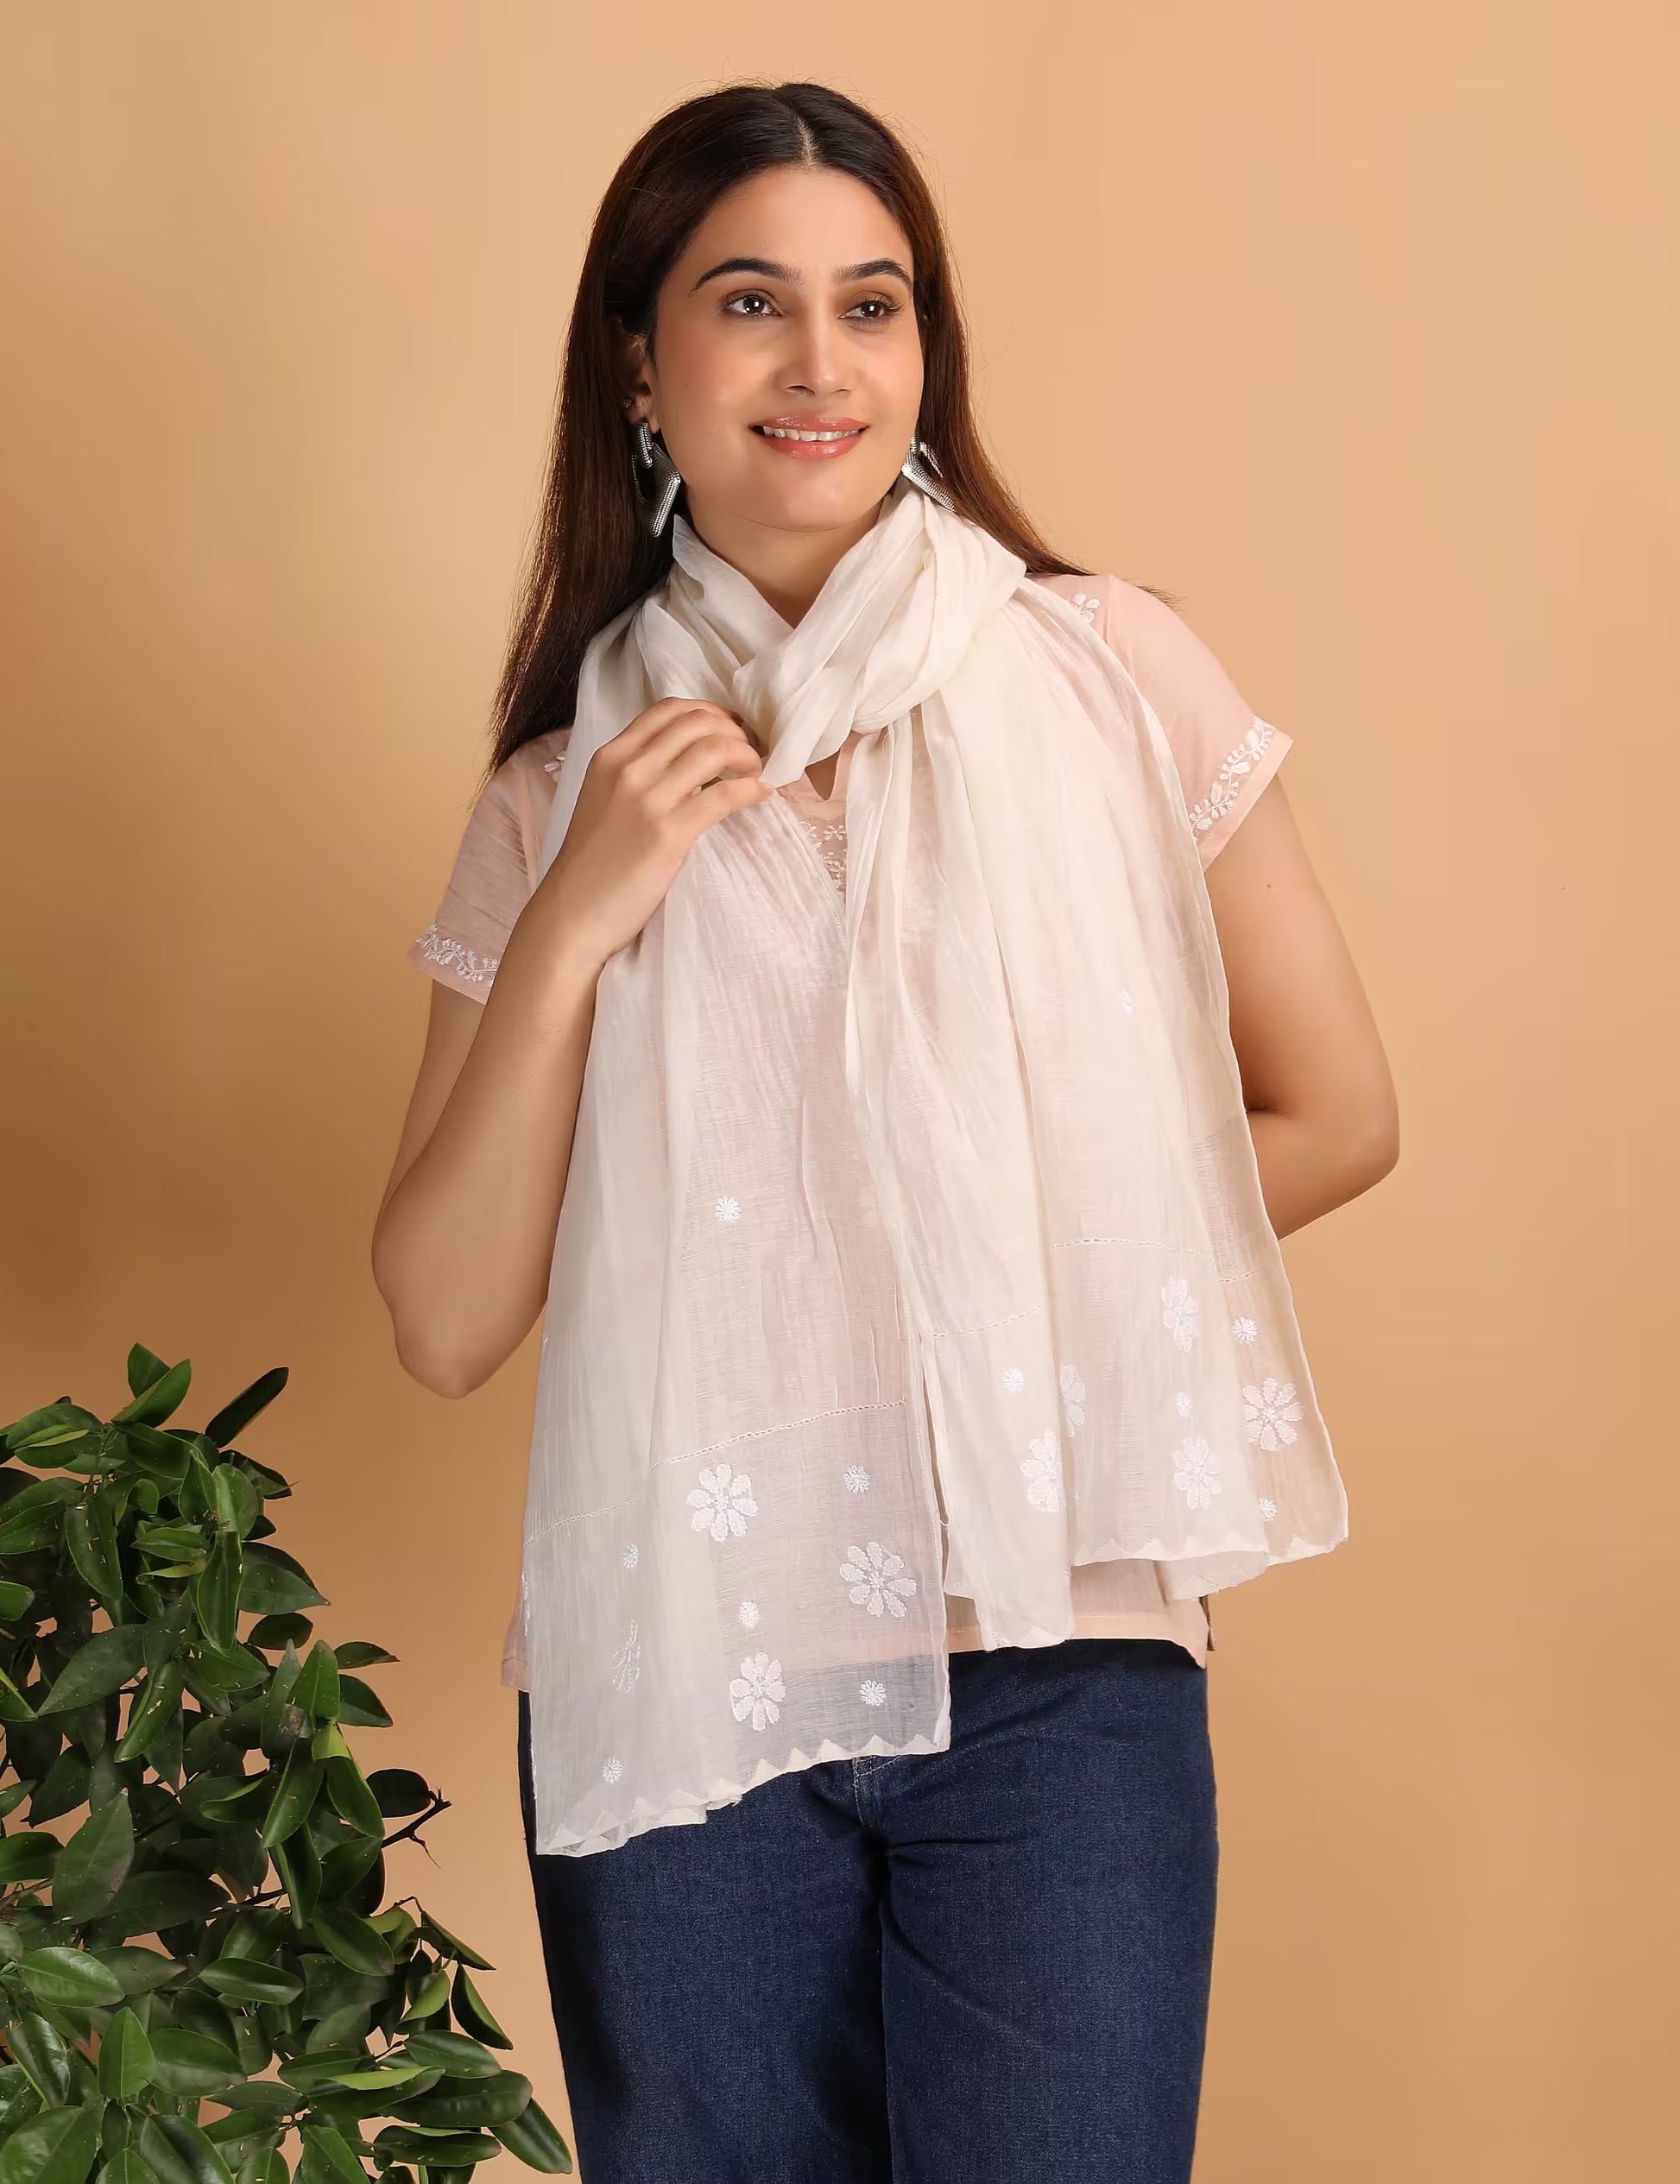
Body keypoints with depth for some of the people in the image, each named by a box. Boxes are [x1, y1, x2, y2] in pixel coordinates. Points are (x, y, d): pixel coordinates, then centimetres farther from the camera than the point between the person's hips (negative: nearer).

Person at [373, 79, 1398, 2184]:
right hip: (681, 1685, 2)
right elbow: (446, 1321, -1)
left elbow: (1335, 1114, 6)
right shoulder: (559, 799, 4)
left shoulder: (1109, 671, 0)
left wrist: (1039, 1261, 0)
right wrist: (572, 927, -10)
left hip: (1060, 1677, -1)